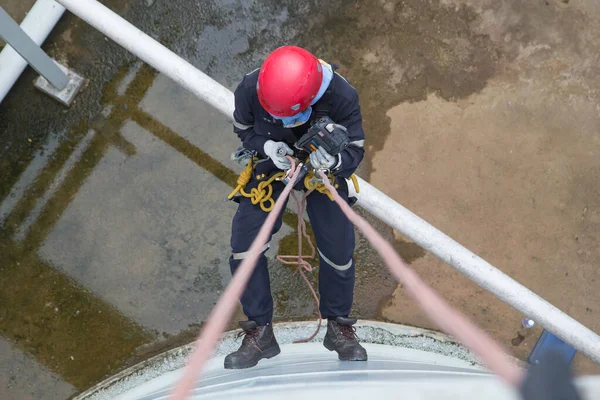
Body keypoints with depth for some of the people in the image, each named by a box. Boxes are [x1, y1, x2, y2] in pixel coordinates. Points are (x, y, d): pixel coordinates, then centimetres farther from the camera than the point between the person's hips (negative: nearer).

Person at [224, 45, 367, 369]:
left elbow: (355, 149, -21)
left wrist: (334, 161, -45)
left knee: (339, 252, -4)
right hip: (270, 164, 1)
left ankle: (338, 328, 24)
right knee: (243, 249, -10)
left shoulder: (342, 97, -33)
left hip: (323, 169, -1)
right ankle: (260, 333, 10)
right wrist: (267, 146, -30)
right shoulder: (250, 89, -29)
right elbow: (243, 130, -8)